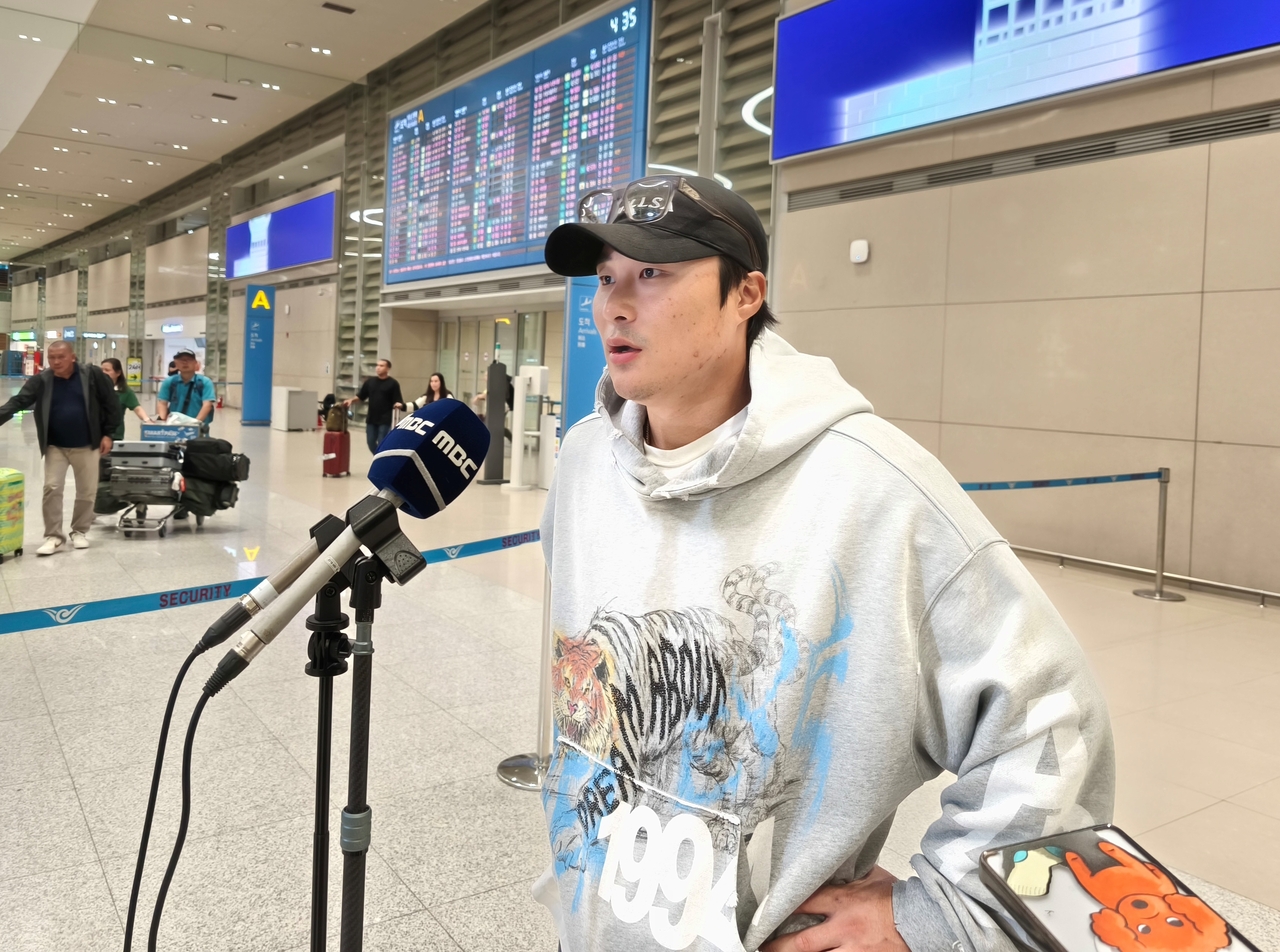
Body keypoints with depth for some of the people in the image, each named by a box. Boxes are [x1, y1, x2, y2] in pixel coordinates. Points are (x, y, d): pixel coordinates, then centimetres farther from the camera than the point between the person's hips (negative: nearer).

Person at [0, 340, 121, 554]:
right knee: (51, 488, -5)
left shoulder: (92, 375, -9)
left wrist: (108, 434, -5)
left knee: (87, 491, 8)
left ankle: (80, 531, 26)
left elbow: (110, 404, -4)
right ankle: (54, 536, 4)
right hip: (55, 447, 1)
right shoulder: (41, 380, -5)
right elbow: (18, 402, -13)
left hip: (86, 446, -1)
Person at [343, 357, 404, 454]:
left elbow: (398, 401, -8)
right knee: (371, 442, 9)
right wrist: (351, 400, -4)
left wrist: (398, 405, -30)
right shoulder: (370, 381, 7)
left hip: (385, 420, -5)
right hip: (371, 418, 5)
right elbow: (360, 396, 13)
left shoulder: (393, 383, -6)